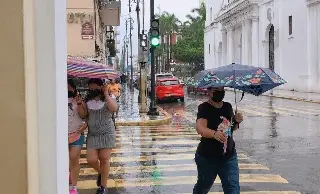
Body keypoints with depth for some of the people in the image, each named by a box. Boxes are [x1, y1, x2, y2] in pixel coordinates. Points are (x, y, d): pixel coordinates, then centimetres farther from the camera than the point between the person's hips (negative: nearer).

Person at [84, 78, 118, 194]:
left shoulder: (108, 97, -3)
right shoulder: (88, 100, 5)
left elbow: (114, 108, -24)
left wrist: (106, 94, -19)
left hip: (106, 133, -3)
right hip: (92, 134, 3)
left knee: (104, 159, 0)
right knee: (91, 160, -7)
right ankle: (100, 173, 29)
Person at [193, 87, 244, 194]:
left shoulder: (228, 106, 3)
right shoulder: (204, 108, -16)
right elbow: (200, 128, -34)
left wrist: (236, 122, -5)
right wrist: (214, 134, -54)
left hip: (229, 156, 4)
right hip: (207, 157, -4)